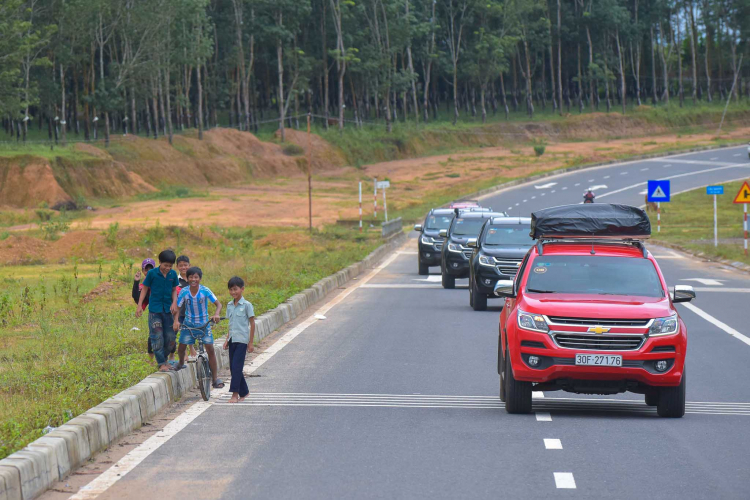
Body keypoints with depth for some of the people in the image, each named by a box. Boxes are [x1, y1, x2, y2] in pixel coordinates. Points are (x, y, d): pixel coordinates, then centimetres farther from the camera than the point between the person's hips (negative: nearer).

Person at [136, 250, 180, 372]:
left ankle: (164, 360, 24)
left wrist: (174, 303, -4)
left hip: (167, 310, 4)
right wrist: (139, 305, -4)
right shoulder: (152, 273, -8)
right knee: (157, 337, -5)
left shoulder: (173, 274, 2)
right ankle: (161, 364, 1)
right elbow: (145, 289, 1)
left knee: (170, 338, 5)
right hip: (155, 310, -4)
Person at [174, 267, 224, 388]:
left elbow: (218, 304, -14)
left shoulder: (205, 291, -14)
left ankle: (216, 378, -4)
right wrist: (176, 320, -23)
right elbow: (177, 308, -5)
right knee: (181, 347, -7)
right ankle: (181, 363, 29)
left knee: (210, 348, -10)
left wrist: (216, 314, -34)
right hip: (188, 324, 1)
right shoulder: (184, 292, -10)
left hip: (204, 323, -1)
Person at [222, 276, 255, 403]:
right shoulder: (229, 305, 11)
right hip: (232, 340, 6)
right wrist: (227, 340, 13)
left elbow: (252, 324, -4)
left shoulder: (246, 305, -7)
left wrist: (251, 343, -6)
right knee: (233, 367, 6)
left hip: (242, 340, -6)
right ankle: (244, 391, 18)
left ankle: (235, 394, -10)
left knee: (237, 366, -12)